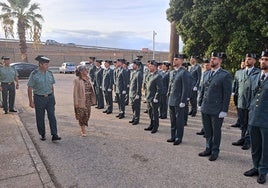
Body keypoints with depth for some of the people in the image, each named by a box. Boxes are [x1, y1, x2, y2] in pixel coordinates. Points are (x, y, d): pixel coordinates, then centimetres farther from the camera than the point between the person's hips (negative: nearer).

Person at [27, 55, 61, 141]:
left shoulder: (50, 73, 5)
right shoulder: (34, 74, -8)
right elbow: (30, 89, -6)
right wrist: (31, 101, -8)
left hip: (50, 98, 3)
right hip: (39, 98, -3)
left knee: (52, 116, -4)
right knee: (40, 118, 8)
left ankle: (54, 135, -3)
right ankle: (42, 135, 23)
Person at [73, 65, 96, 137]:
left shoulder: (88, 79, 8)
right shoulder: (77, 80, -11)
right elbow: (75, 92, -12)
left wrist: (92, 100, 9)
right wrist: (76, 103, -15)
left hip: (88, 100, 6)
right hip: (81, 101, -6)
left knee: (87, 114, 11)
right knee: (81, 115, 2)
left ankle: (83, 127, 32)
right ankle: (83, 130, 16)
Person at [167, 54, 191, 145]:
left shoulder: (184, 73, -12)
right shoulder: (172, 72, 13)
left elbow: (186, 88, -15)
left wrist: (183, 101, -17)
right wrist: (168, 96, 13)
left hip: (179, 101, -7)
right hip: (171, 100, 8)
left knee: (179, 120, 5)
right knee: (172, 120, 15)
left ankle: (179, 138, 17)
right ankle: (173, 136, 27)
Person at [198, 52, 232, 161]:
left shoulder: (225, 75, -8)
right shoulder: (206, 75, 11)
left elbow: (227, 94, -11)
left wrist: (224, 110, -13)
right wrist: (200, 104, 11)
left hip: (217, 110, -6)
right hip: (205, 109, 6)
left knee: (216, 131, 8)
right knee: (207, 131, 15)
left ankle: (215, 152, 23)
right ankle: (208, 149, 30)